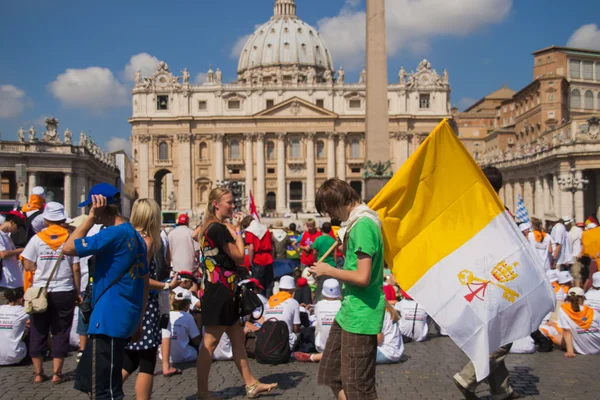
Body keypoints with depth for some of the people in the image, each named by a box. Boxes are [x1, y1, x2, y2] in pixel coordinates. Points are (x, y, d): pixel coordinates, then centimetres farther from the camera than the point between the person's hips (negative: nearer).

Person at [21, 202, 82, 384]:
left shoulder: (37, 238, -2)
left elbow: (28, 265, -4)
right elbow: (75, 269, -4)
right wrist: (78, 292, 5)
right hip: (64, 292, 0)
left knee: (38, 333, 11)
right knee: (61, 333, 8)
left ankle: (39, 373, 16)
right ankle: (57, 373, 9)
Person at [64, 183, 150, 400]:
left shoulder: (114, 233, -16)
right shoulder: (136, 236, 13)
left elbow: (68, 248, -15)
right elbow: (144, 281, 16)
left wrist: (92, 217, -12)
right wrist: (138, 322, 21)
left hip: (109, 320, -10)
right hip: (126, 318, 10)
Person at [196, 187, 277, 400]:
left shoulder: (210, 227, 14)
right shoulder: (219, 228, -17)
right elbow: (239, 256, -15)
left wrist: (233, 229, 9)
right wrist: (237, 230, -5)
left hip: (219, 290, 11)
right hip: (220, 291, -11)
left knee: (238, 337, 14)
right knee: (210, 343, -2)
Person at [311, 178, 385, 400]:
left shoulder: (363, 225, -19)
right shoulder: (356, 223, 12)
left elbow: (363, 277, -24)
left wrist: (329, 270, -11)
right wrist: (329, 270, 8)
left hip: (361, 315, -10)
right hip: (349, 311, 10)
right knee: (331, 373, 19)